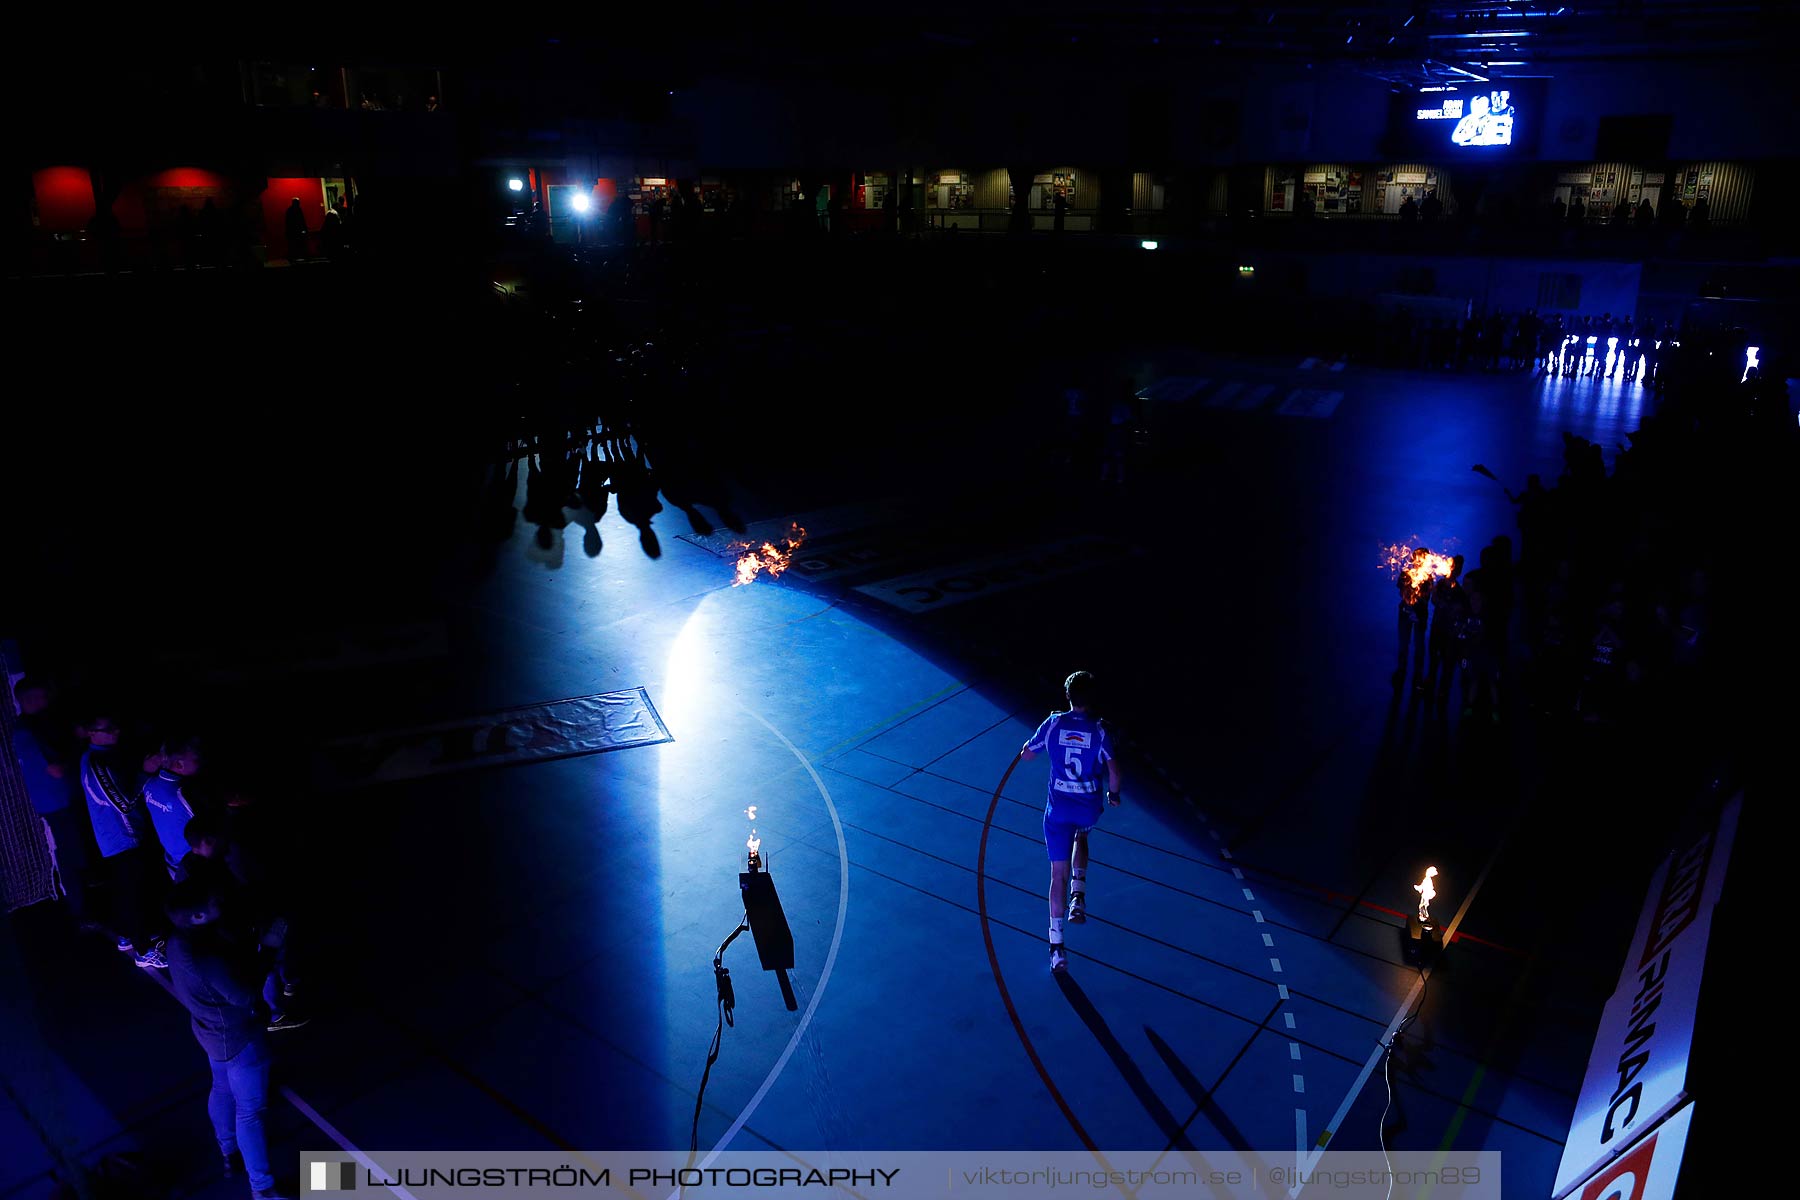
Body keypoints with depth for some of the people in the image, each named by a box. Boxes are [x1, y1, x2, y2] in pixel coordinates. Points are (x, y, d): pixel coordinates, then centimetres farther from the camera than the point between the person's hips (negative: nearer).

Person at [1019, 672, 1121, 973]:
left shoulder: (1053, 724, -6)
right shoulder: (1099, 730, -9)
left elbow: (1026, 755, 3)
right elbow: (1113, 770, -12)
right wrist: (1114, 793, 8)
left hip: (1058, 807, 0)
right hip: (1089, 806, 0)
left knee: (1059, 873, 6)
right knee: (1080, 836, 35)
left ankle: (1057, 946, 6)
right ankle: (1078, 897, 14)